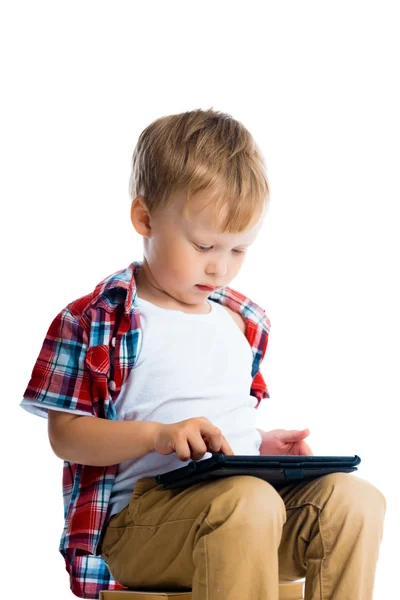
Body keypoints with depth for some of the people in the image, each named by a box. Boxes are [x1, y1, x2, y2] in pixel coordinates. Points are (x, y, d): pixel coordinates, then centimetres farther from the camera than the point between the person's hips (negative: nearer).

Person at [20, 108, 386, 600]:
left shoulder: (243, 321, 20)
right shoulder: (93, 321, 0)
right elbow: (65, 435, -4)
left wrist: (265, 445, 8)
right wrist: (159, 435, -18)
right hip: (139, 512, -6)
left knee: (356, 499, -20)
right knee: (250, 503, -37)